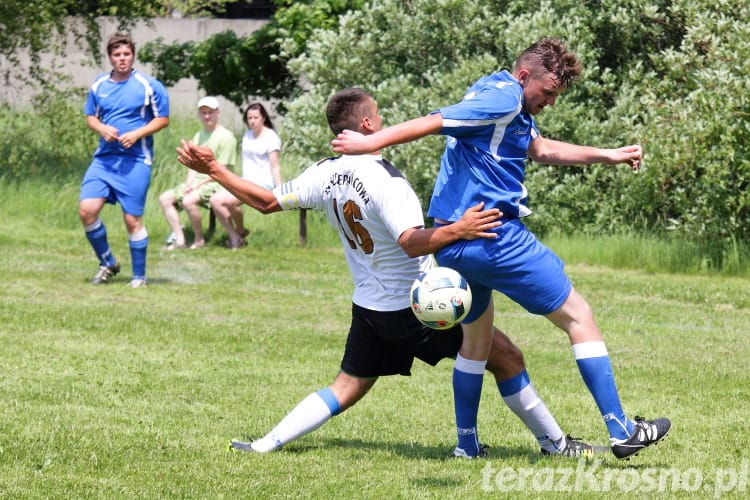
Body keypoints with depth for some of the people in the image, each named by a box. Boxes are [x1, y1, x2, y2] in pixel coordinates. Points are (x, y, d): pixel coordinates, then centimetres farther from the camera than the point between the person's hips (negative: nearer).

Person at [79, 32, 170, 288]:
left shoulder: (149, 85, -3)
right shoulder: (99, 85, 8)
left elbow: (163, 119, 0)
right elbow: (90, 116, 18)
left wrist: (137, 134, -14)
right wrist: (102, 128, -5)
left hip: (135, 159, -4)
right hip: (104, 158, 4)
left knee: (132, 219, -3)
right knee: (87, 209, -9)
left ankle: (139, 276, 11)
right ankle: (107, 264, 11)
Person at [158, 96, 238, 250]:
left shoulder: (225, 136, -9)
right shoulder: (198, 136, 16)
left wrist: (199, 184, -16)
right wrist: (189, 184, -6)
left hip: (216, 183, -8)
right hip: (196, 182, 8)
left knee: (188, 201, -33)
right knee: (165, 198, -7)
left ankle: (199, 240, -15)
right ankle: (180, 239, -10)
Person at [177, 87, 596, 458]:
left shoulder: (325, 175, -1)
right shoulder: (385, 180, -23)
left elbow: (266, 201, 8)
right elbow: (412, 242, -35)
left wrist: (213, 169, 17)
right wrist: (456, 231, -48)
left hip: (369, 307, 7)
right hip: (416, 307, -7)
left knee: (346, 389, 16)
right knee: (506, 356, 0)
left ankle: (266, 445, 5)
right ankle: (554, 442, 7)